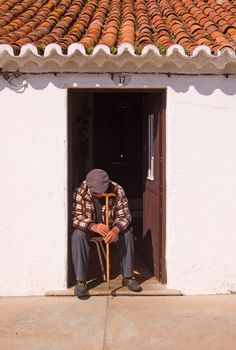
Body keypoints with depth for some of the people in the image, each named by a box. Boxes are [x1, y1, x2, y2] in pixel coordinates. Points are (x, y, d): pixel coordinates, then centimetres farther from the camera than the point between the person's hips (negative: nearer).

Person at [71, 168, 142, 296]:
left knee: (127, 234, -24)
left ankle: (128, 277, -10)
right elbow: (76, 217, -27)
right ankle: (80, 281, -23)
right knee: (78, 236, -31)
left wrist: (115, 230, -41)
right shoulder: (81, 191, -24)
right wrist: (93, 226, -46)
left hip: (112, 226, 1)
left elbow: (124, 215, -19)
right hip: (88, 227, -1)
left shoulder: (117, 190, -20)